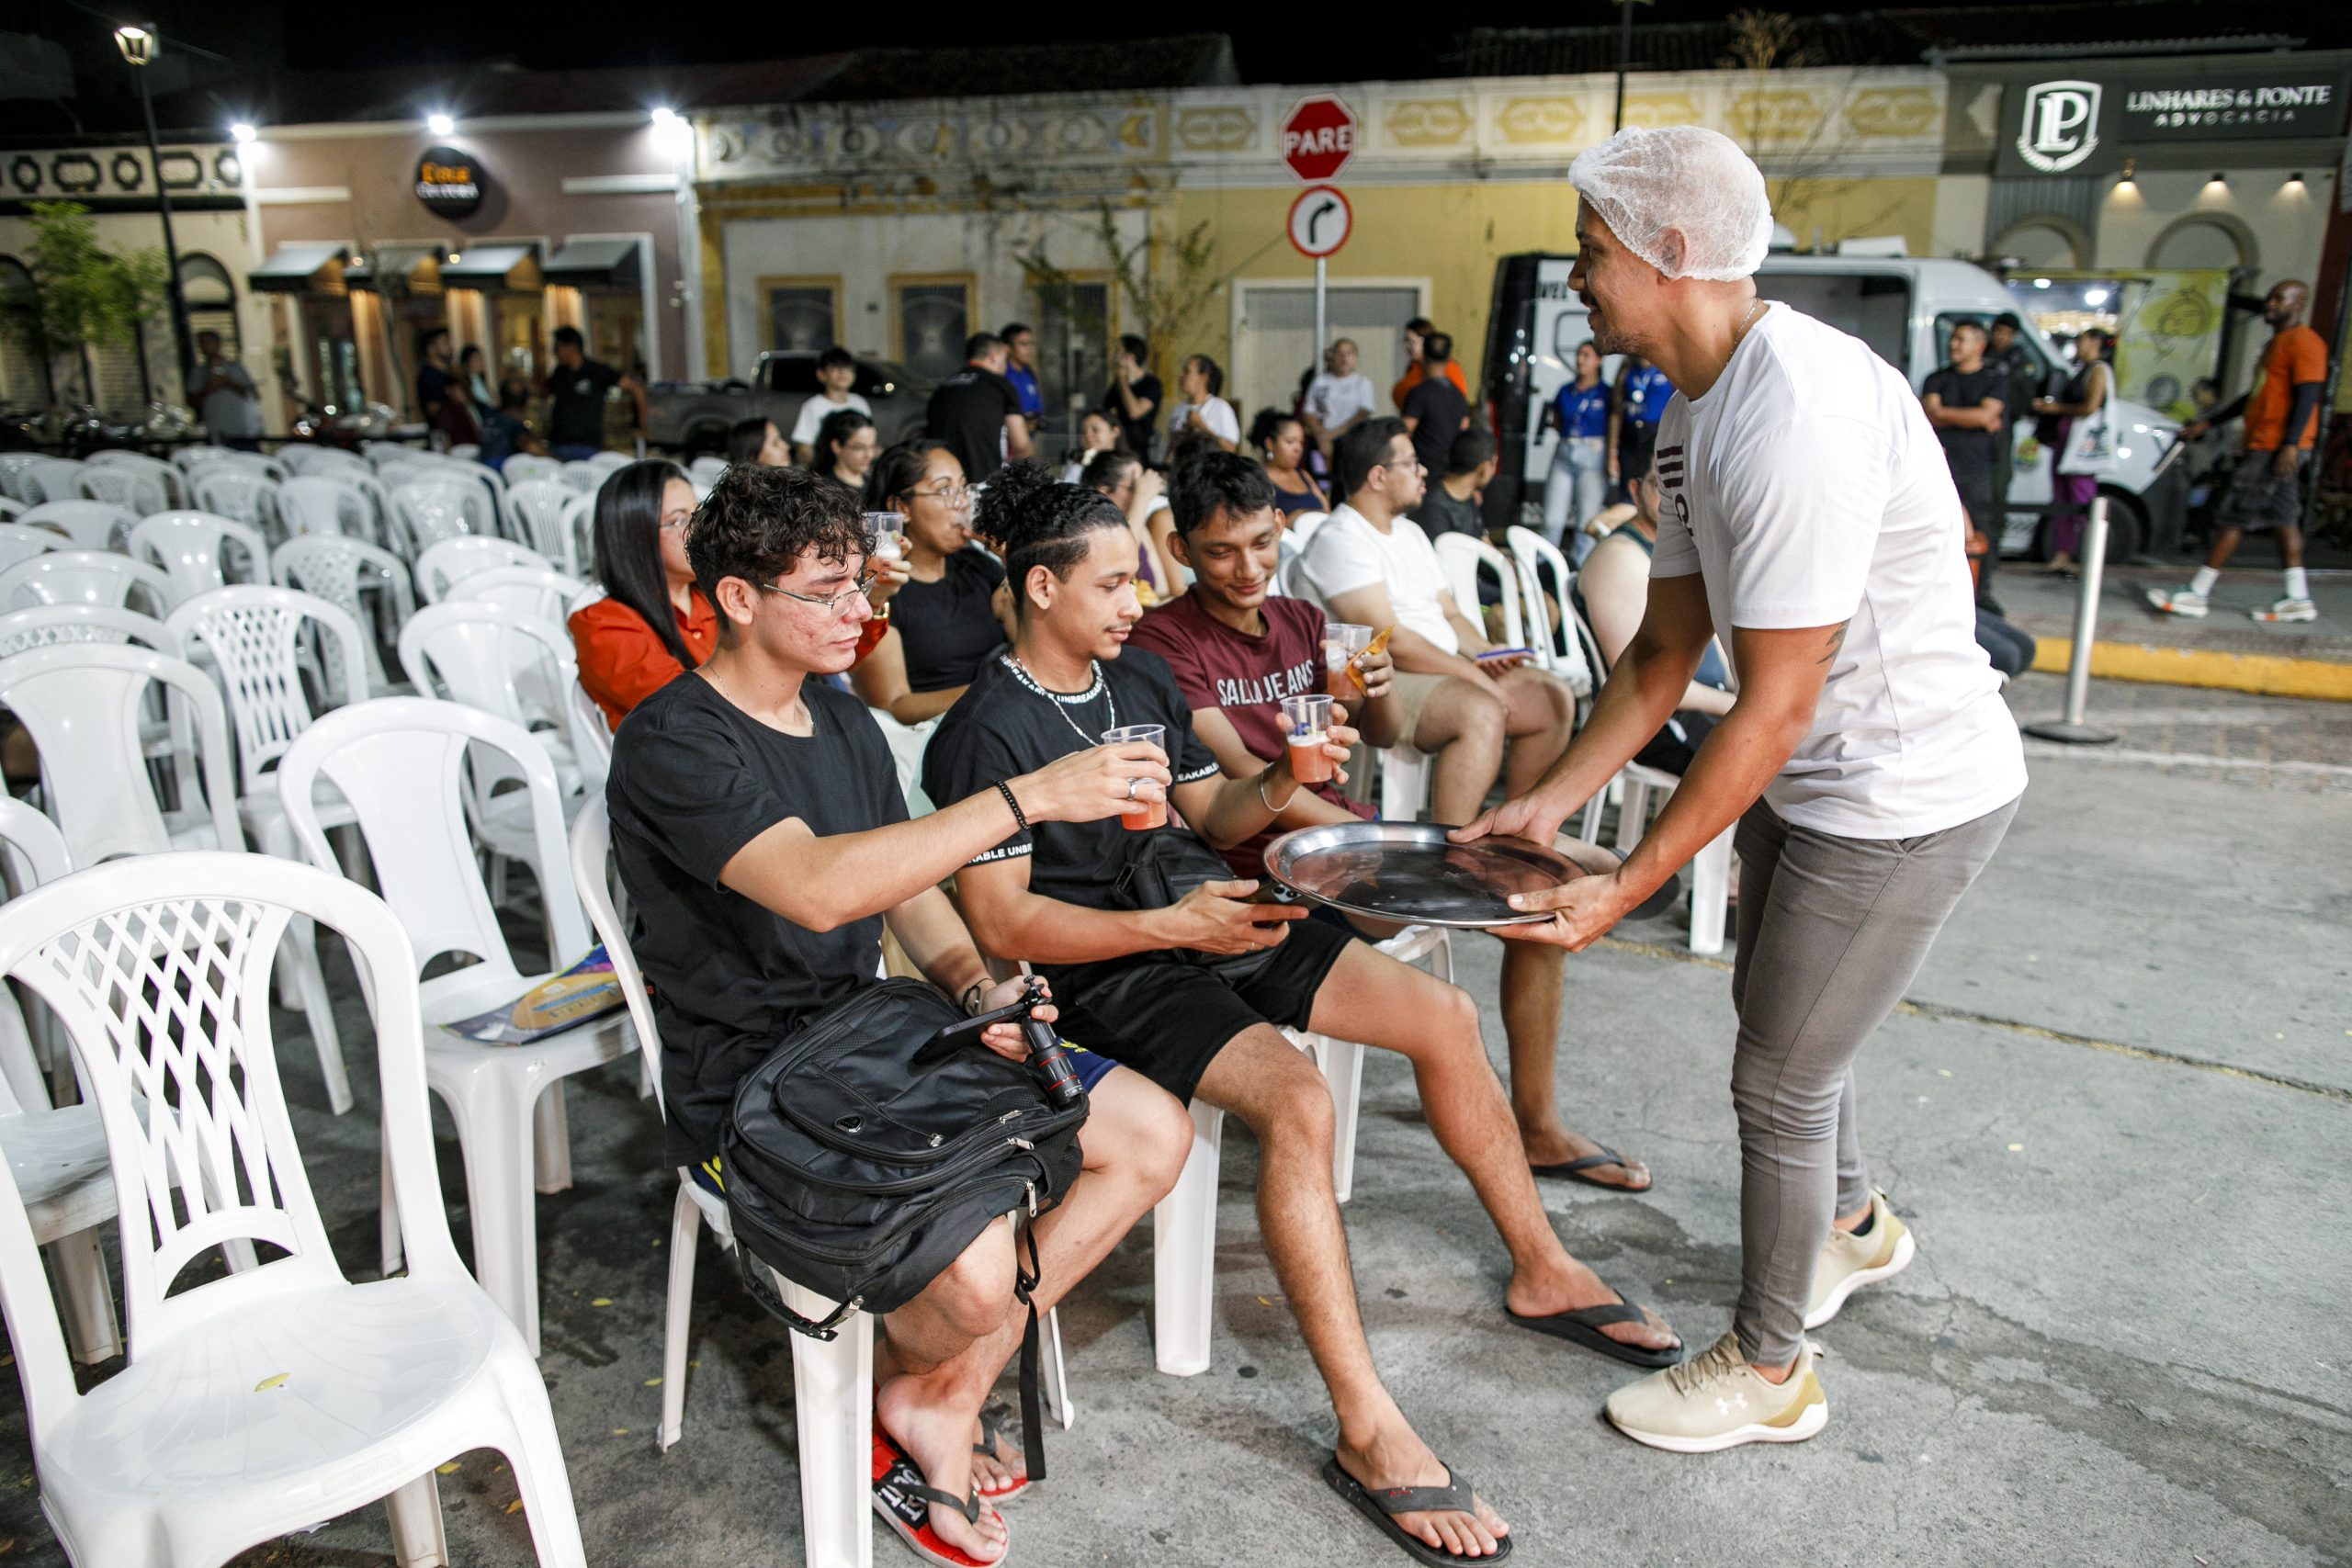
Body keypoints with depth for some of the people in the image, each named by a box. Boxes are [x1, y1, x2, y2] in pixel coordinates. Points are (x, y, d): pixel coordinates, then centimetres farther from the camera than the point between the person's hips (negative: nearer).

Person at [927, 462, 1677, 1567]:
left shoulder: (1142, 679, 13)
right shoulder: (985, 732, -12)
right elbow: (999, 918, -18)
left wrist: (1280, 783, -4)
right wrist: (1167, 926, -25)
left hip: (1212, 917, 8)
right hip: (1109, 969, -8)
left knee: (1444, 1015, 1)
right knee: (1296, 1098, -32)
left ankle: (1541, 1269, 19)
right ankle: (1368, 1433, -24)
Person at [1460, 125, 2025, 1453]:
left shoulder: (1799, 411, -29)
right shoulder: (1701, 406, 3)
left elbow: (1774, 709, -28)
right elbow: (1664, 655, 6)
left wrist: (1626, 887, -24)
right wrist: (1549, 803, 2)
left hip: (1903, 794, -9)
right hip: (1811, 779, 10)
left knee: (1778, 1078, 2)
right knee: (1779, 1018, 26)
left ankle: (1769, 1371, 26)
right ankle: (1855, 1223, 55)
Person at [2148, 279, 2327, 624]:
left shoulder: (2304, 342, -9)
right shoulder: (2276, 344, 22)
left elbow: (2307, 396, -18)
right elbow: (2255, 396, 28)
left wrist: (2290, 444, -26)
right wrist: (2208, 422, 27)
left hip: (2277, 448, -10)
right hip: (2263, 446, 10)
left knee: (2235, 515, -9)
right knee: (2282, 518, 8)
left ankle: (2197, 594, -8)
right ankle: (2298, 599, 8)